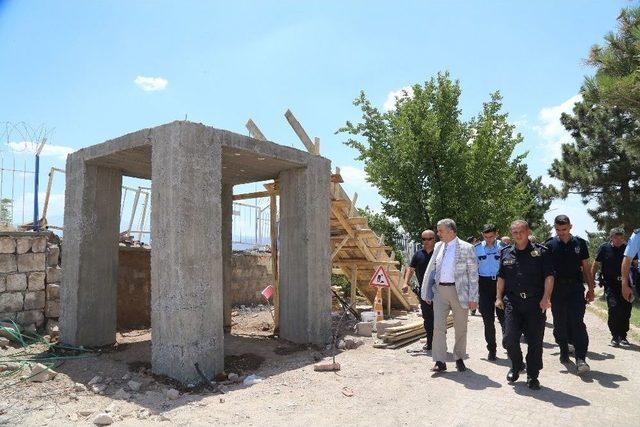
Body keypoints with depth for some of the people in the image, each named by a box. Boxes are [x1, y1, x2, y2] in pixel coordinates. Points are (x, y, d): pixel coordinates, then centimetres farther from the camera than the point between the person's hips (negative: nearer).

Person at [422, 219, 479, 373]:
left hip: (459, 291, -3)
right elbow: (431, 270, 13)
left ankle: (459, 358, 28)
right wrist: (427, 293, 10)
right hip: (440, 290, 4)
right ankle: (440, 361, 7)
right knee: (438, 326, 0)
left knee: (460, 327, 10)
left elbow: (473, 274, -6)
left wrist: (473, 298, -10)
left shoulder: (466, 248, -6)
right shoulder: (438, 246, 9)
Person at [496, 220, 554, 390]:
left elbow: (549, 276, -6)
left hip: (535, 303, -2)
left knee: (535, 341, 3)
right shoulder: (506, 253, 10)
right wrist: (499, 297, 7)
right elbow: (501, 277, 15)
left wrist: (546, 297, -17)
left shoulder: (541, 252, 0)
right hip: (512, 302, 2)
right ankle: (516, 366, 24)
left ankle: (532, 376, 20)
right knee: (510, 339, -4)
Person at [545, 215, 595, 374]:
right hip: (557, 288, 0)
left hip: (576, 288, 0)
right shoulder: (549, 245, 0)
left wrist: (591, 288, 8)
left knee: (577, 322, -9)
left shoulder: (580, 243, 5)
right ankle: (564, 352, 26)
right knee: (559, 323, 9)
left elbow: (586, 267, 10)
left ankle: (580, 358, -7)